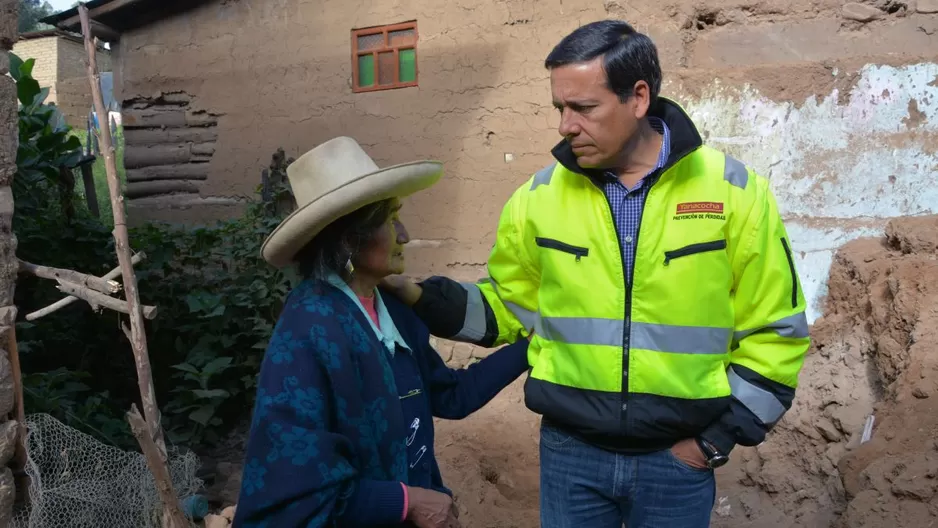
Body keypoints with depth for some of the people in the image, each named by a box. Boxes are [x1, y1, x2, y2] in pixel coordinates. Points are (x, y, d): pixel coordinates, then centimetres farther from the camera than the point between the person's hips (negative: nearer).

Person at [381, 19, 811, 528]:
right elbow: (508, 308, 7)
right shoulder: (540, 196, -3)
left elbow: (773, 331, -1)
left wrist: (719, 438, -4)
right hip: (570, 450, 1)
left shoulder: (735, 192, -7)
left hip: (677, 456, -1)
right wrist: (417, 297, -6)